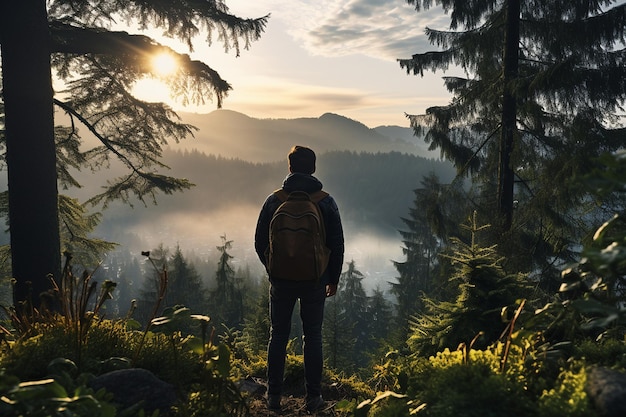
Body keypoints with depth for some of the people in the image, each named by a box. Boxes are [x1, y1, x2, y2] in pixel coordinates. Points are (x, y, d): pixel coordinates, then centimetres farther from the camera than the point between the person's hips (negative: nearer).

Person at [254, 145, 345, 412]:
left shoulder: (274, 201, -3)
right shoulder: (326, 202, -5)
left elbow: (260, 243, 1)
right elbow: (337, 245, -3)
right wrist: (333, 279, 9)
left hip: (281, 280, 1)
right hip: (315, 281, 0)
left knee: (278, 336, 12)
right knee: (313, 337, 11)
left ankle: (274, 396, 20)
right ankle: (313, 397, 17)